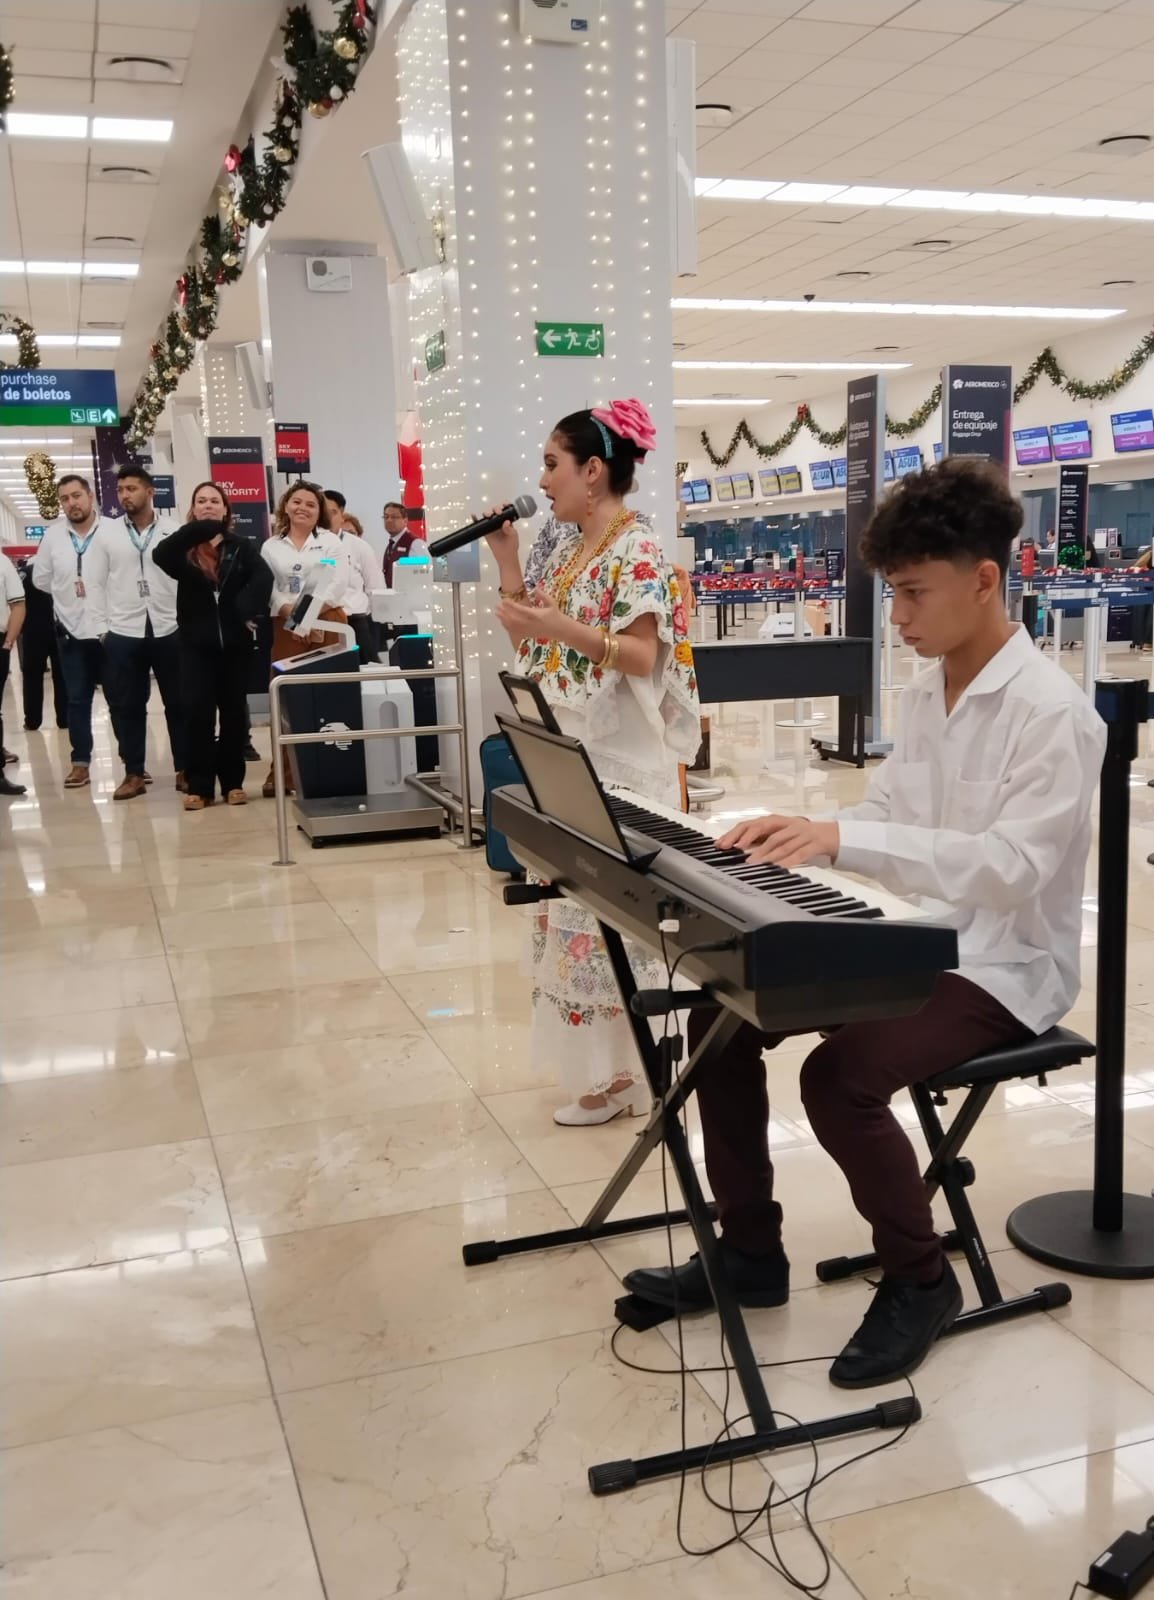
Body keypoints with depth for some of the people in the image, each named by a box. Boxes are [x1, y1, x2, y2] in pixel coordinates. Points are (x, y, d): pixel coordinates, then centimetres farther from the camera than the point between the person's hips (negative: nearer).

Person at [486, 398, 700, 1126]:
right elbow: (531, 643, 14)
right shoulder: (567, 547, 13)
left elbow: (645, 657, -18)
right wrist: (509, 561, 6)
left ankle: (622, 1072, 11)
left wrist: (569, 631, -30)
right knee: (575, 904, 13)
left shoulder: (639, 553, -13)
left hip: (618, 764, -9)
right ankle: (601, 1058, 26)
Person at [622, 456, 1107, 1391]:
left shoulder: (1052, 711, -18)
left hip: (1002, 970, -8)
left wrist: (847, 841, -35)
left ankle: (920, 1280, -1)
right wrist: (806, 831, -8)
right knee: (723, 1014, -2)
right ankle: (750, 1251, 11)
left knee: (841, 1075, -29)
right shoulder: (928, 694, 8)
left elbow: (1013, 869, -29)